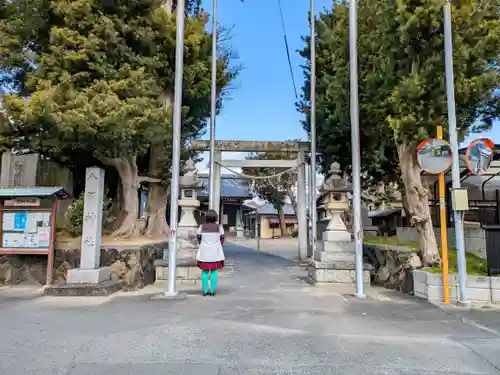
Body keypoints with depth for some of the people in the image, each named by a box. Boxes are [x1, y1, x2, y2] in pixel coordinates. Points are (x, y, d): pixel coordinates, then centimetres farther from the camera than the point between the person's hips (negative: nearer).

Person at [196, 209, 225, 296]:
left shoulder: (201, 227, -4)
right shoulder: (219, 227, -5)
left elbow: (199, 239, 3)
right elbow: (222, 239, 2)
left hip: (204, 252, 1)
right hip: (215, 252, 0)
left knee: (205, 271, 8)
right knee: (214, 271, 7)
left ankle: (205, 291, 10)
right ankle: (212, 290, 7)